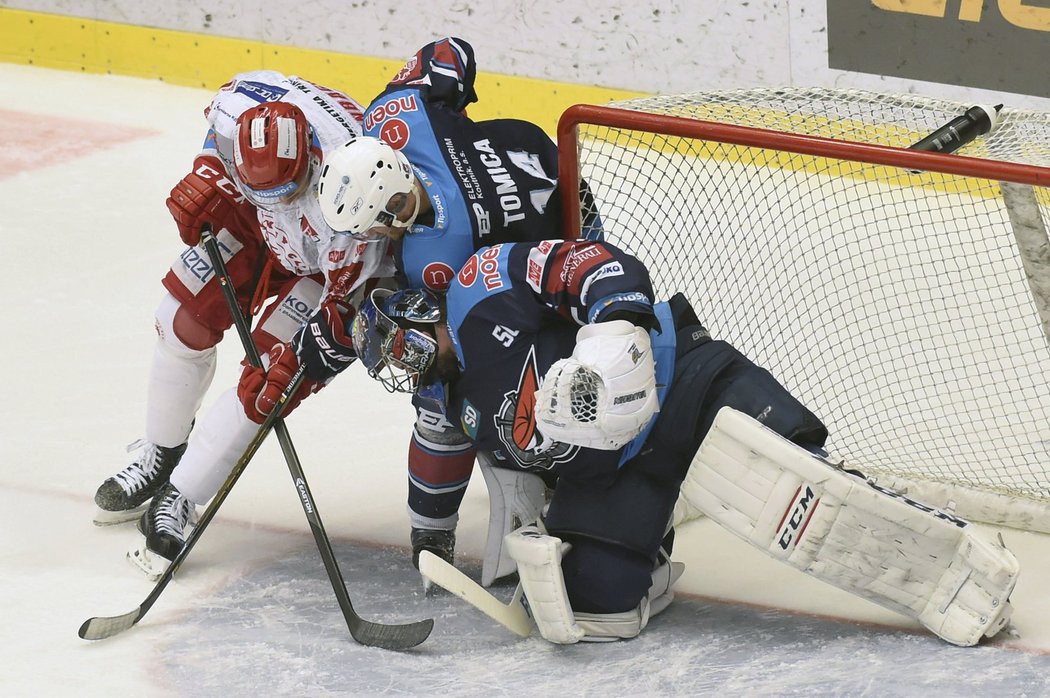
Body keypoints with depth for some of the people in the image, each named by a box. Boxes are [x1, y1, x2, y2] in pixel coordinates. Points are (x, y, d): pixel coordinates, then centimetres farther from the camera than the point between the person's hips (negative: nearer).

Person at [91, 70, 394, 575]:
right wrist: (206, 179, -15)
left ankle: (178, 502, -2)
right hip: (261, 227, 5)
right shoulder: (245, 101, -32)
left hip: (335, 264, -5)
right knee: (184, 316, 6)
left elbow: (345, 295, -30)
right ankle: (159, 456, 29)